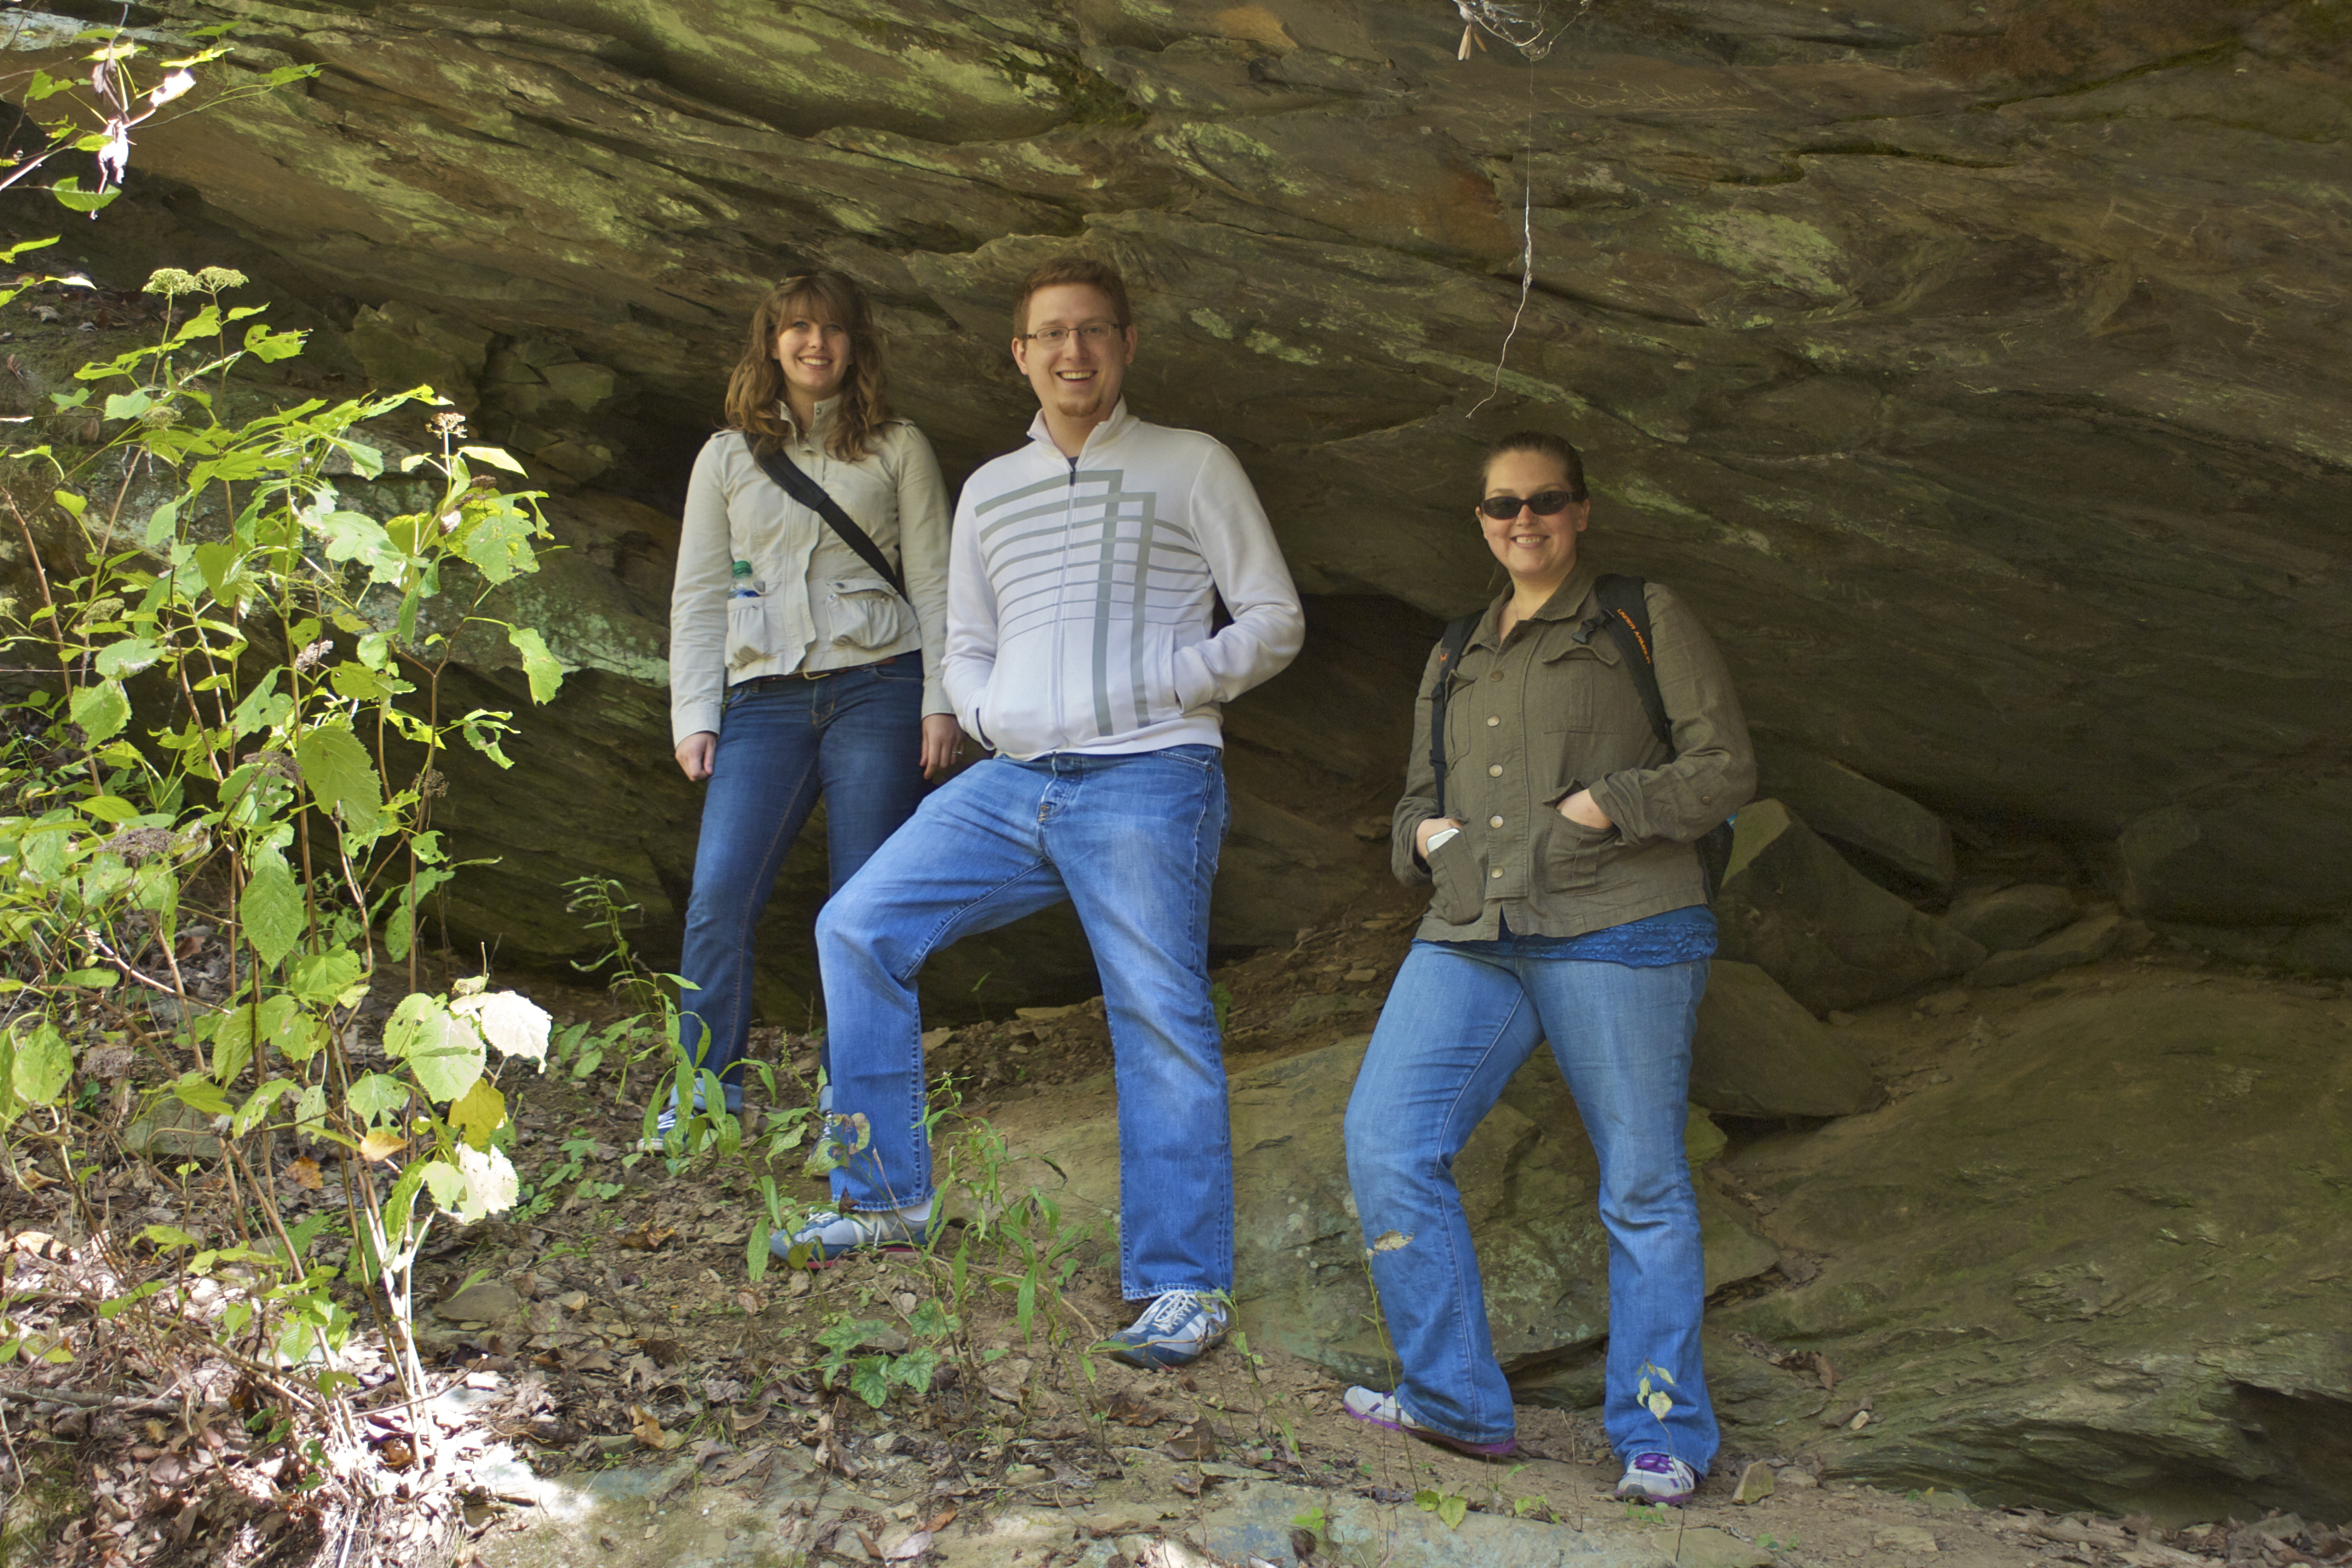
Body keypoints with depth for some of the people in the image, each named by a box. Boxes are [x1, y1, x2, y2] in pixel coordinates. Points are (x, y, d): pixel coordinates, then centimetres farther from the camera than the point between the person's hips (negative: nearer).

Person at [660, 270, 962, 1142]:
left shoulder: (897, 449, 10)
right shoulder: (727, 457, 14)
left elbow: (933, 582, 7)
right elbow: (698, 595, 13)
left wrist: (940, 702, -3)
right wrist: (693, 717, 4)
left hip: (876, 686, -1)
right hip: (764, 699, 2)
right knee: (719, 891, -11)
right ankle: (706, 1089, -2)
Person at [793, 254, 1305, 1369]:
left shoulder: (1191, 468, 5)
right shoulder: (990, 491, 20)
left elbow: (1275, 623, 4)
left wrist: (1163, 685, -9)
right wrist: (988, 713, 5)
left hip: (1147, 782, -5)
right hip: (1012, 781, 6)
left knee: (1159, 1017, -8)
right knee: (858, 928, -2)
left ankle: (1184, 1284, -1)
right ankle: (886, 1196, 8)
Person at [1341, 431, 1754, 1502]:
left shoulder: (1644, 622, 7)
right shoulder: (1454, 661, 23)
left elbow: (1726, 767, 1)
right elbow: (1417, 798, 30)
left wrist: (1608, 805, -12)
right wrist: (1424, 834, 7)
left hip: (1616, 931, -5)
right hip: (1471, 936, 5)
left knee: (1641, 1185, -2)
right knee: (1384, 1141, -8)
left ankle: (1662, 1437, 10)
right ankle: (1456, 1403, 2)